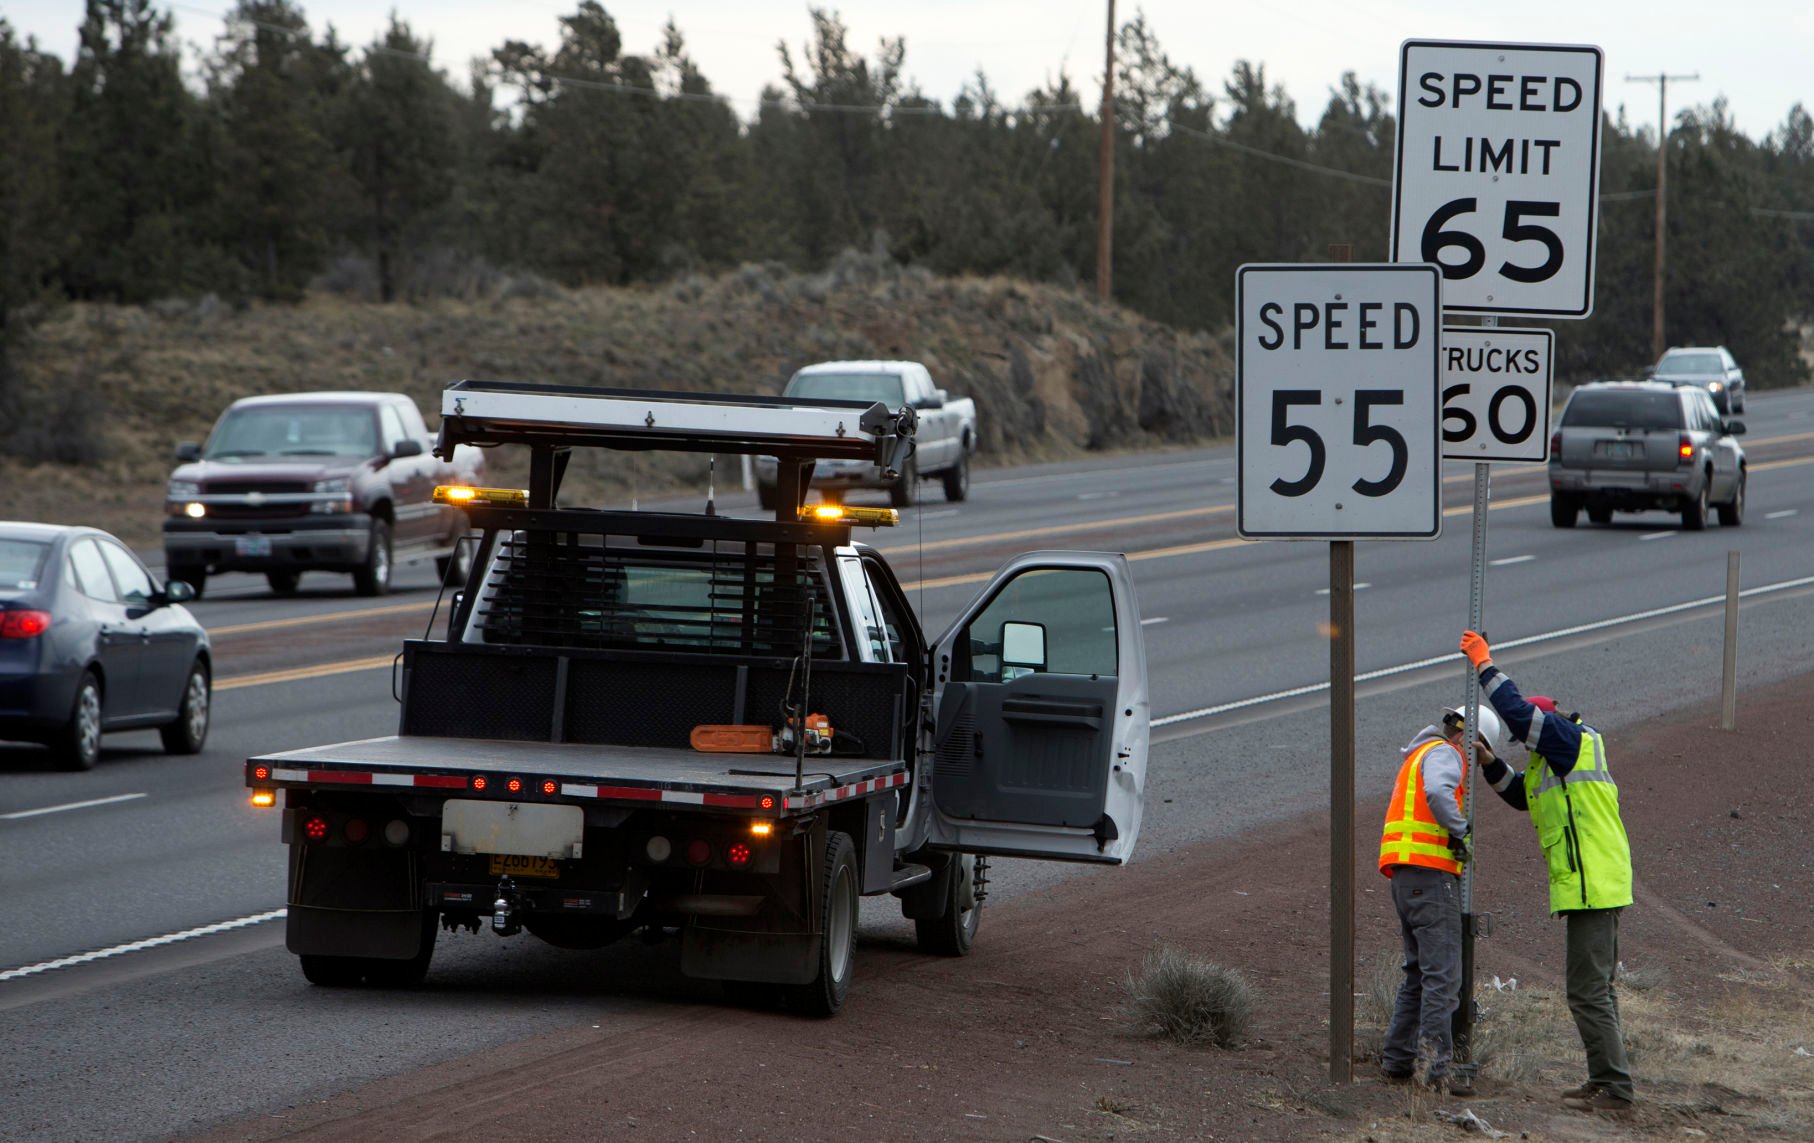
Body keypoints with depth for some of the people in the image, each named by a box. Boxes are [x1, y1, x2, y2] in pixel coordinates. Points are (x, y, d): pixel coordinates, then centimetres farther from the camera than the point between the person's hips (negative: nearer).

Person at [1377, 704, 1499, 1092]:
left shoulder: (1419, 756, 28)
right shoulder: (1443, 754, -5)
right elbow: (1438, 792, -26)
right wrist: (1459, 830, -14)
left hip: (1405, 878, 10)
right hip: (1430, 872, -10)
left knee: (1419, 973, 16)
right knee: (1443, 975, -12)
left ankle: (1397, 1060, 16)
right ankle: (1438, 1064, -18)